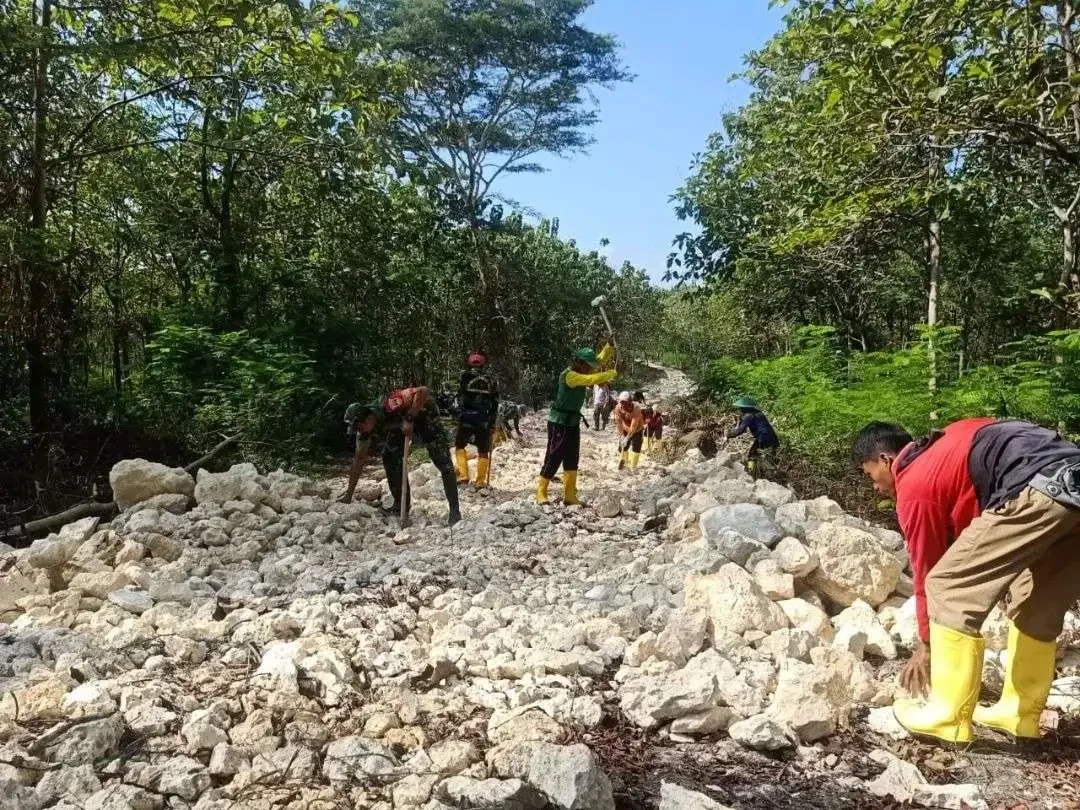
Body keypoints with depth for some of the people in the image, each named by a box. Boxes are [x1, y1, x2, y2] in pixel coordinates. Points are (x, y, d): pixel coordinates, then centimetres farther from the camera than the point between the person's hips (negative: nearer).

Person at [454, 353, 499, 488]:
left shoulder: (465, 376, 0)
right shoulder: (490, 380, 8)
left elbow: (460, 398, -4)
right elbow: (495, 403, 9)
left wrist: (458, 415, 6)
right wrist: (492, 424, 14)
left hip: (466, 418, -2)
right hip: (484, 420, 2)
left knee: (459, 445, 16)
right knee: (483, 451, 11)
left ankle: (463, 475, 4)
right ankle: (481, 481, 10)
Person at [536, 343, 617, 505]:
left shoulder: (581, 373, 8)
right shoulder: (569, 375, -20)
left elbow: (600, 360, 16)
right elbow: (592, 379, -30)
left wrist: (610, 346, 2)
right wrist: (614, 373, -20)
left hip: (572, 422, 9)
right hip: (559, 423, -9)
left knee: (572, 459, 8)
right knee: (554, 457, -6)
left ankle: (570, 496, 11)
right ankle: (541, 493, 2)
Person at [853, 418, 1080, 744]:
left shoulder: (914, 486, 6)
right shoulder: (946, 446, 30)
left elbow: (927, 571, 12)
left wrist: (926, 646, 24)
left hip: (1041, 492, -10)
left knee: (947, 589, 0)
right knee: (1037, 607, 23)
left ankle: (948, 717, 5)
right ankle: (1020, 713, 29)